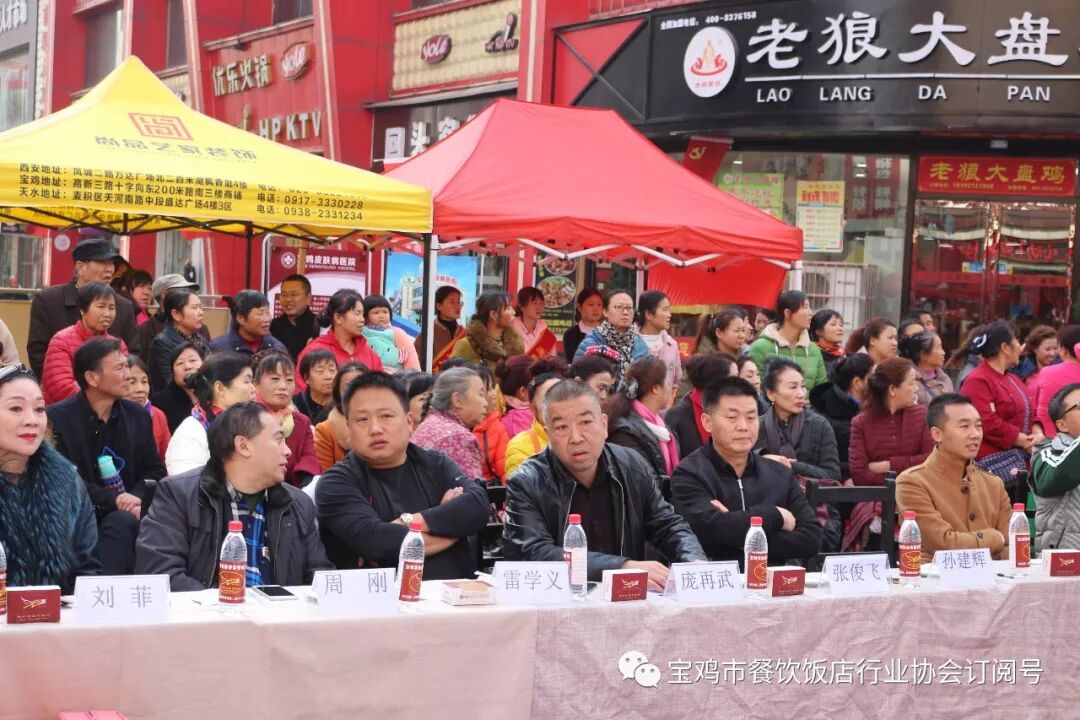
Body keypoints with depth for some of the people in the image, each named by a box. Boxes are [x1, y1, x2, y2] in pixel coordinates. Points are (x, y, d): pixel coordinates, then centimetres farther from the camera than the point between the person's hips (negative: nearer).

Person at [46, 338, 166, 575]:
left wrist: (137, 497, -9)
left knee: (120, 523, -33)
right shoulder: (56, 419, -2)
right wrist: (112, 500, -19)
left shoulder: (138, 416, 14)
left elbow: (155, 470, 14)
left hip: (126, 514, 4)